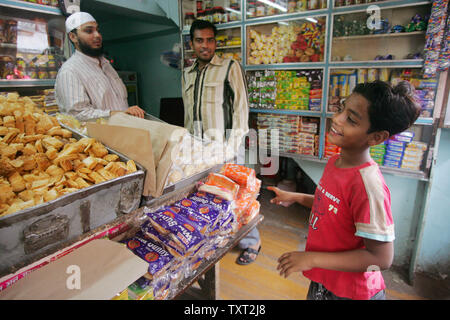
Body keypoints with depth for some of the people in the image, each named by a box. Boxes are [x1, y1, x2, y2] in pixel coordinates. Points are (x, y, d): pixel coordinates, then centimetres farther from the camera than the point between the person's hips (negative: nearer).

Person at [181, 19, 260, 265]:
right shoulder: (187, 74, 16)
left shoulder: (230, 67, -1)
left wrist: (233, 143, -13)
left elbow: (241, 107, -6)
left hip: (224, 145, -5)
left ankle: (251, 242, 19)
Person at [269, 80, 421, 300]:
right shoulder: (335, 162, -6)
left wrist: (312, 259, -25)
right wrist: (295, 197, 4)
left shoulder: (368, 185, -30)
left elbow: (381, 258, -26)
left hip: (349, 292, -7)